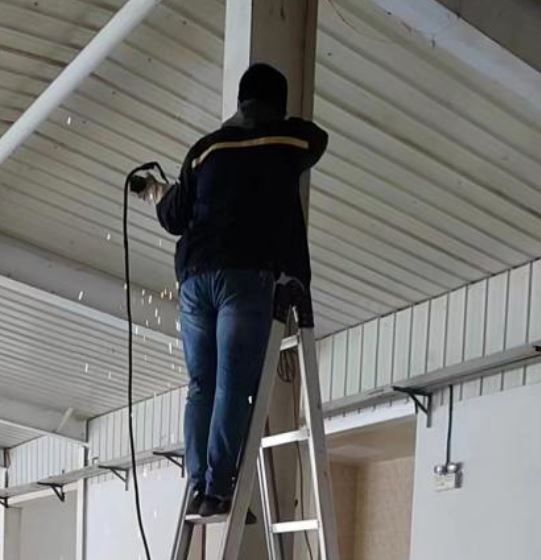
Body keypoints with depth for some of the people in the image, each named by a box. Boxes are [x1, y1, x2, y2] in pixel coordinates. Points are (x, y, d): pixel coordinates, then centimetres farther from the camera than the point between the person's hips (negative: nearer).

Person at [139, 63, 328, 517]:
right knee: (234, 386, -9)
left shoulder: (207, 148, 16)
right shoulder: (291, 140, 11)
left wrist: (160, 194, 40)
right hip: (246, 275, -4)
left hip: (194, 276, 4)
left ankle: (199, 487, 0)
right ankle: (218, 489, -15)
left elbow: (175, 219, 19)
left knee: (201, 385, 6)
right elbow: (317, 139, 35)